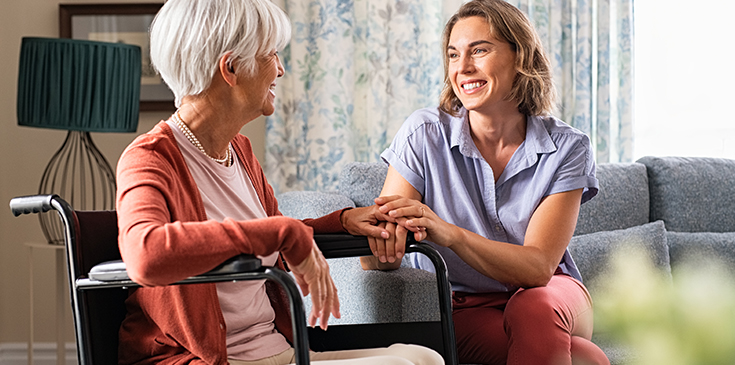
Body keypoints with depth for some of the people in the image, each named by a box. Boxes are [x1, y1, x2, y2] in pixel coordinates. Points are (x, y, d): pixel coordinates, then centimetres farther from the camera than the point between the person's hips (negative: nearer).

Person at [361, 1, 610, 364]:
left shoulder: (565, 147, -8)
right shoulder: (424, 134, -8)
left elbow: (539, 267, -19)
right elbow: (373, 264, -13)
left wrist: (450, 234, -36)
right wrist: (384, 236, -39)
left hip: (551, 297, 3)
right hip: (460, 310, -2)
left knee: (534, 307, -36)